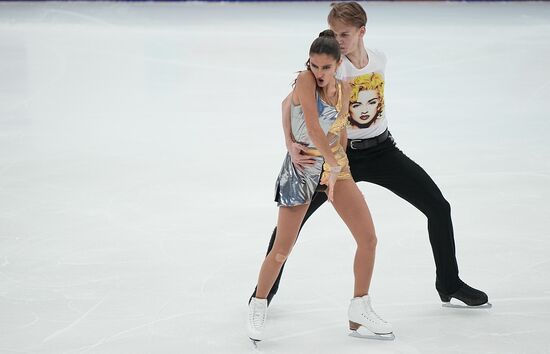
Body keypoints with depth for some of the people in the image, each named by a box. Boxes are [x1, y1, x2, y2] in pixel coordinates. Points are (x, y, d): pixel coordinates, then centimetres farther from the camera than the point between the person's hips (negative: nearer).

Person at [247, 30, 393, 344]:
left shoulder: (344, 89, 2)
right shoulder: (305, 81, -17)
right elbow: (313, 127, -24)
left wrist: (340, 166, 10)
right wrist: (333, 164, -24)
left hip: (337, 165, 6)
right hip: (302, 168, -6)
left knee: (369, 238, -2)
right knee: (282, 250, -3)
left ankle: (360, 310, 13)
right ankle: (259, 306, 20)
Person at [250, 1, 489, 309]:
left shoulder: (379, 59, -3)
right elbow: (290, 101, -28)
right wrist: (290, 144, -41)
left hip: (382, 150, 4)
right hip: (341, 154, -3)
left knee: (439, 208, 0)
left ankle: (450, 286, 17)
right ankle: (267, 288, 14)